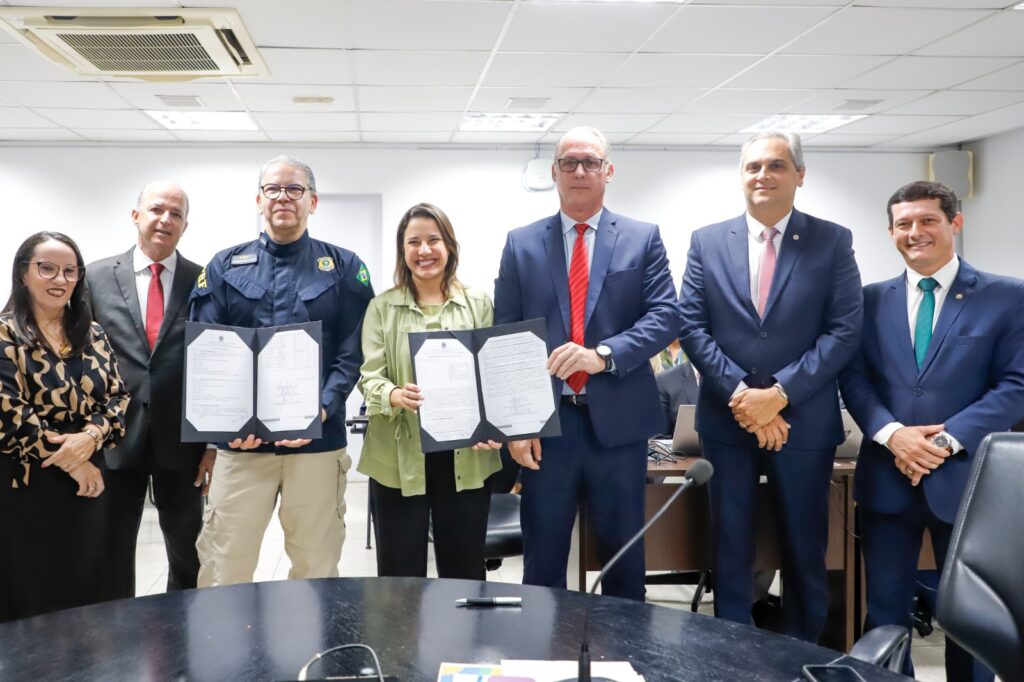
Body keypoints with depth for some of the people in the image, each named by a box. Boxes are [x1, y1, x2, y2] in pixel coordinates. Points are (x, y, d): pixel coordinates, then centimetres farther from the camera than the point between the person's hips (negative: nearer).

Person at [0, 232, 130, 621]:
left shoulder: (93, 335, 9)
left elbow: (118, 398, 5)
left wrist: (90, 437, -15)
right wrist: (71, 461, -13)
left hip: (86, 482, 5)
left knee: (88, 595, 10)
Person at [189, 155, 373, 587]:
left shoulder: (344, 268, 6)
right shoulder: (225, 267, 9)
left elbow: (353, 352, 0)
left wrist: (321, 411, -16)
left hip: (318, 441, 0)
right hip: (239, 440, 1)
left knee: (316, 568, 10)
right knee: (224, 570, 5)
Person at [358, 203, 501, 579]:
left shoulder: (479, 304, 5)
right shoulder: (382, 307, 4)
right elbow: (369, 378, -2)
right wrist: (396, 396, -25)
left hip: (465, 456, 1)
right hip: (399, 457, 0)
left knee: (464, 568, 11)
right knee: (400, 573, 6)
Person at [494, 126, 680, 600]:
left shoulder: (643, 239, 5)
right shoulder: (521, 244, 6)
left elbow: (665, 315, -5)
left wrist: (604, 355, -21)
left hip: (618, 420, 0)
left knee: (624, 554, 12)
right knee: (542, 557, 10)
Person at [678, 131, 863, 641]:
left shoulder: (832, 241, 0)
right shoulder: (707, 241, 4)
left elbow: (845, 330, -7)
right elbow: (692, 326, -2)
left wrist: (780, 393, -16)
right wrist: (739, 392, -13)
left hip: (804, 422, -1)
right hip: (727, 419, 1)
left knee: (804, 551, 11)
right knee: (730, 550, 10)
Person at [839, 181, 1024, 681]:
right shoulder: (872, 299, 8)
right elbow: (853, 377, 3)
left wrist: (947, 440, -17)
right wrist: (891, 433, -14)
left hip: (966, 478, -2)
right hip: (887, 476, 2)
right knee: (885, 607, 11)